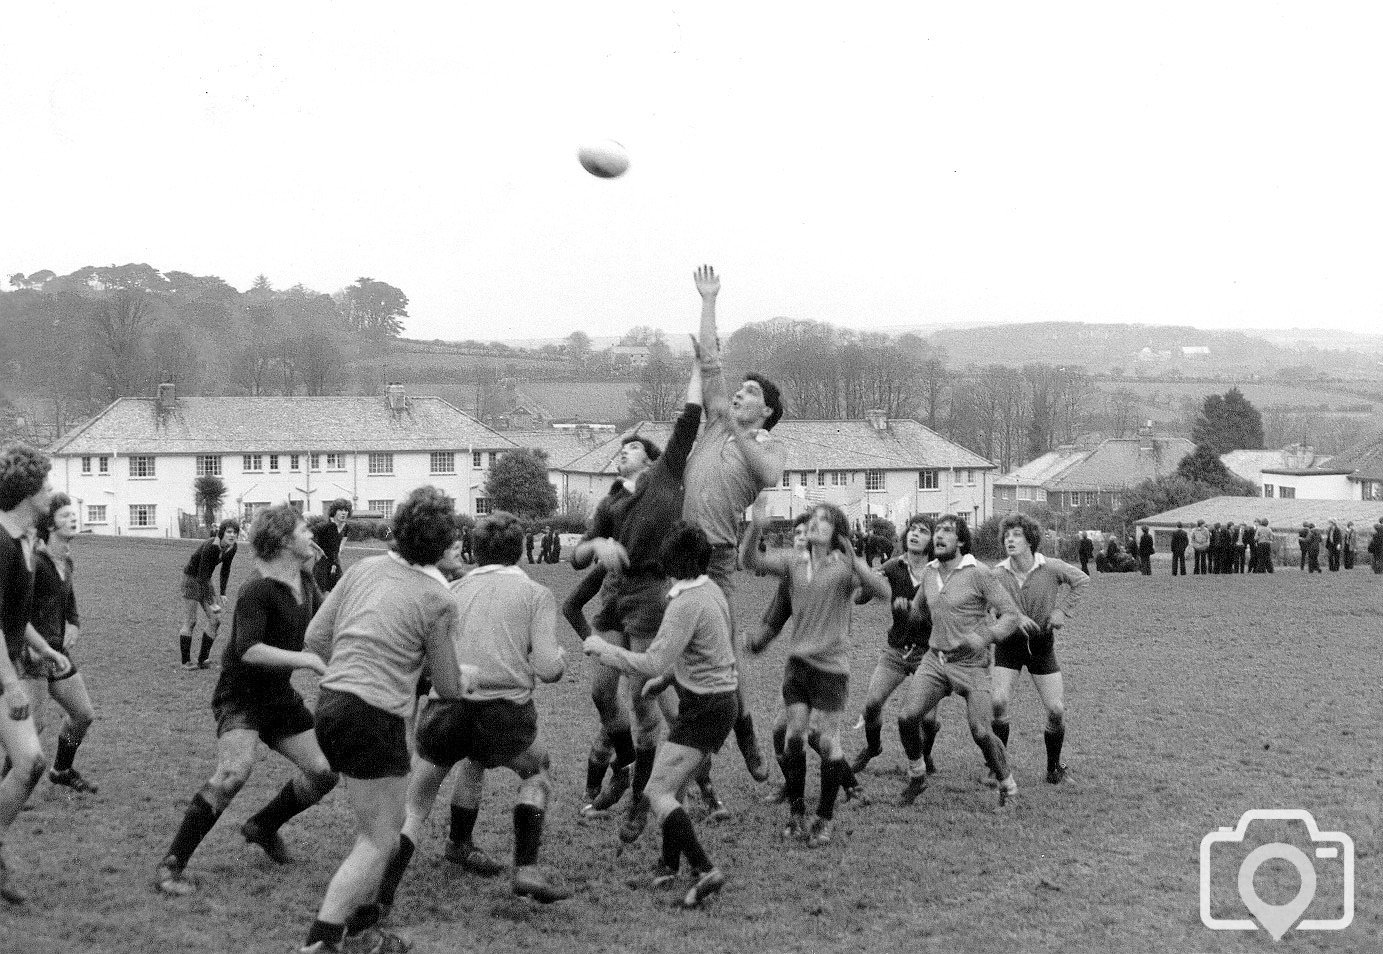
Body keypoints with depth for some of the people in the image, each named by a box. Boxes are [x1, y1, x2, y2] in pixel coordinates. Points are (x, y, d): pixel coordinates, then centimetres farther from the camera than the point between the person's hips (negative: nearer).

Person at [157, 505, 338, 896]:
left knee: (323, 771, 5)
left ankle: (263, 826, 30)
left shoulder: (304, 582, 5)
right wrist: (307, 660, -32)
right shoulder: (258, 590, -21)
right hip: (241, 697, -8)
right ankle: (172, 865, -22)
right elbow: (249, 650, -31)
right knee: (235, 770, -30)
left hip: (279, 696, 8)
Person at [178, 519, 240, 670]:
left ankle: (202, 659, 8)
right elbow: (202, 576, -29)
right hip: (191, 578, -7)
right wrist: (211, 603, -28)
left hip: (204, 581, 7)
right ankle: (185, 662, 2)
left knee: (215, 621, 1)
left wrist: (223, 594, 1)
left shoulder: (231, 547, -8)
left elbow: (225, 570, 8)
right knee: (191, 621, -7)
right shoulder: (210, 547, -31)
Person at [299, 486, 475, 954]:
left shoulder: (366, 568, 8)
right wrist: (468, 676, 24)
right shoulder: (438, 600, -8)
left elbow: (315, 635, 9)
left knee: (374, 829, 23)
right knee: (379, 841, 1)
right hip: (374, 716, -7)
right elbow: (447, 686, 2)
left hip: (330, 703, 7)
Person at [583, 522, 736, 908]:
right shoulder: (709, 588, 8)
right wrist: (665, 677, 21)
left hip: (704, 709, -10)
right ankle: (669, 865, 25)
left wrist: (603, 648, -15)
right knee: (669, 787, 18)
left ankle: (704, 870, -20)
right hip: (721, 699, 10)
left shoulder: (687, 604, -21)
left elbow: (653, 664, -26)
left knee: (657, 792, -11)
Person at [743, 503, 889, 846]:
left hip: (831, 665, -3)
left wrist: (854, 560, -35)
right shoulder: (794, 562, 5)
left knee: (829, 741, 2)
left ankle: (825, 818, 16)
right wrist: (755, 530, -21)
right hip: (798, 660, 3)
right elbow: (752, 560, -3)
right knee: (794, 734, 3)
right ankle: (796, 812, 17)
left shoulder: (845, 566, -7)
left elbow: (882, 591, -21)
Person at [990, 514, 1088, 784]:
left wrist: (1064, 611, -6)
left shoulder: (1051, 568, -15)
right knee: (999, 702, -18)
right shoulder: (999, 574, -14)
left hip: (1042, 645, 0)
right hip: (1009, 644, 0)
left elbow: (1081, 580, 2)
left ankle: (1054, 766, 19)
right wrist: (1015, 617, -31)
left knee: (1056, 710, -5)